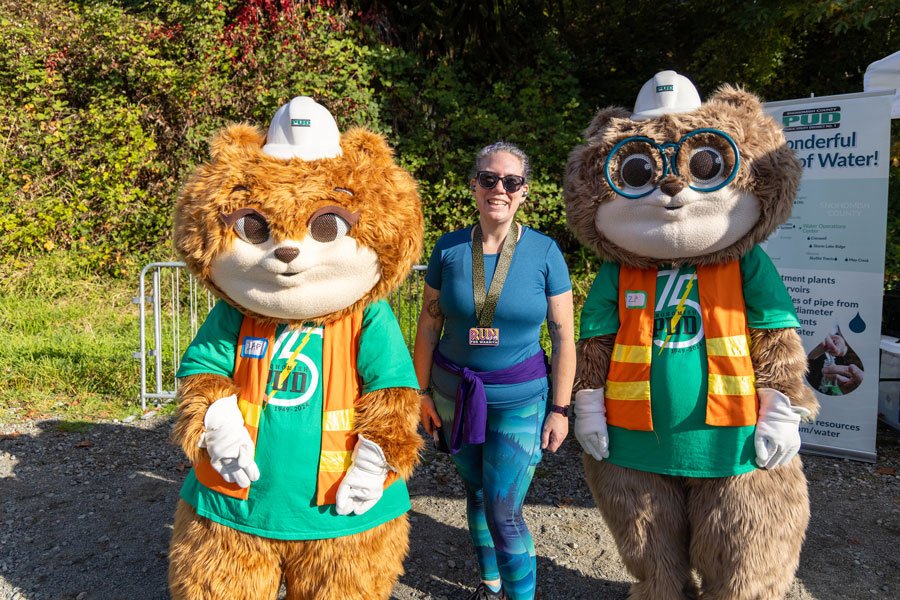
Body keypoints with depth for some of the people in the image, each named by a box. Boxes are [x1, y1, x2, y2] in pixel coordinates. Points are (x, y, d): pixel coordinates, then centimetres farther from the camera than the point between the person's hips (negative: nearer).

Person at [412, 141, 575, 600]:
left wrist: (560, 408, -6)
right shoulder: (449, 248, -4)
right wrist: (423, 392, 4)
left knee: (504, 512, -4)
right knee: (476, 491, 19)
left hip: (520, 399, -3)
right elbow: (428, 326, 2)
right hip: (455, 393, 3)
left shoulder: (544, 252, -9)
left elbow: (563, 337, -5)